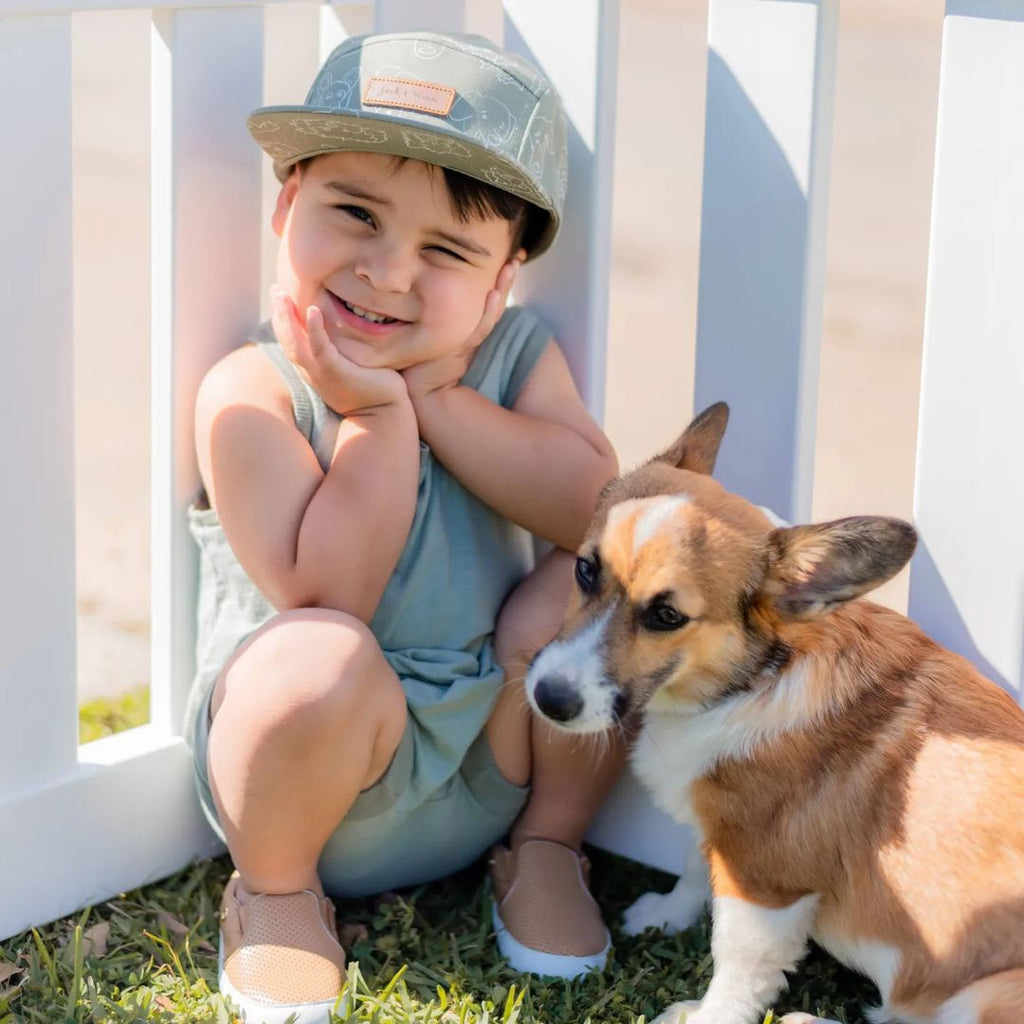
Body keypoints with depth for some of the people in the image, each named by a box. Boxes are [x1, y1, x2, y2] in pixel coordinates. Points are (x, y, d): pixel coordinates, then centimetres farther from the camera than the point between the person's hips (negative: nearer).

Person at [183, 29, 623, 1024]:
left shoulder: (514, 353, -1)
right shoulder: (252, 393, -17)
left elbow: (593, 505, -17)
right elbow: (326, 596, -26)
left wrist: (435, 394, -21)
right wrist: (380, 413, -25)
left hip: (499, 747, 5)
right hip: (320, 763, -4)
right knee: (322, 659, -36)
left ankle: (545, 844, 6)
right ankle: (275, 890, -5)